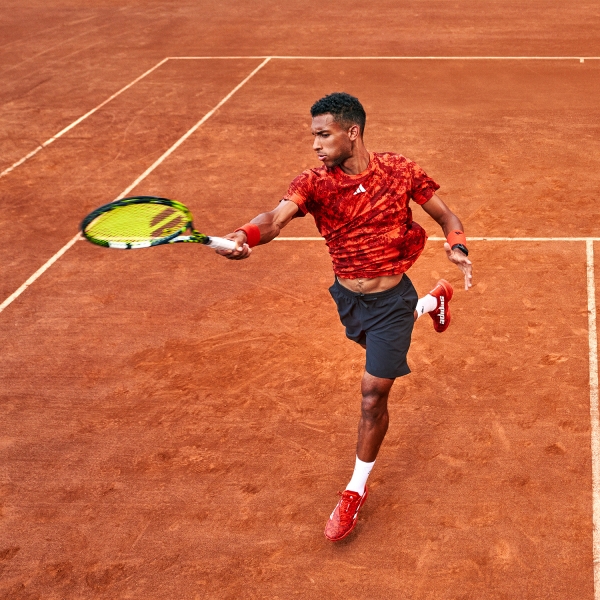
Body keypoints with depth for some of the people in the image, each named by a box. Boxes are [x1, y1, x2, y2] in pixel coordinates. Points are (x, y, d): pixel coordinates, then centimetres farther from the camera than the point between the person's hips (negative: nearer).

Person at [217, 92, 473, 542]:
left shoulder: (399, 171, -16)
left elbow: (446, 215, -4)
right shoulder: (314, 182, -16)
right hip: (348, 298, 4)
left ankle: (357, 490, 15)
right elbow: (277, 218, -36)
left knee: (373, 396, -6)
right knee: (379, 345, 34)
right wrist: (245, 236, -59)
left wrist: (457, 246, -26)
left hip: (390, 299, -4)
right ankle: (432, 303, 66)